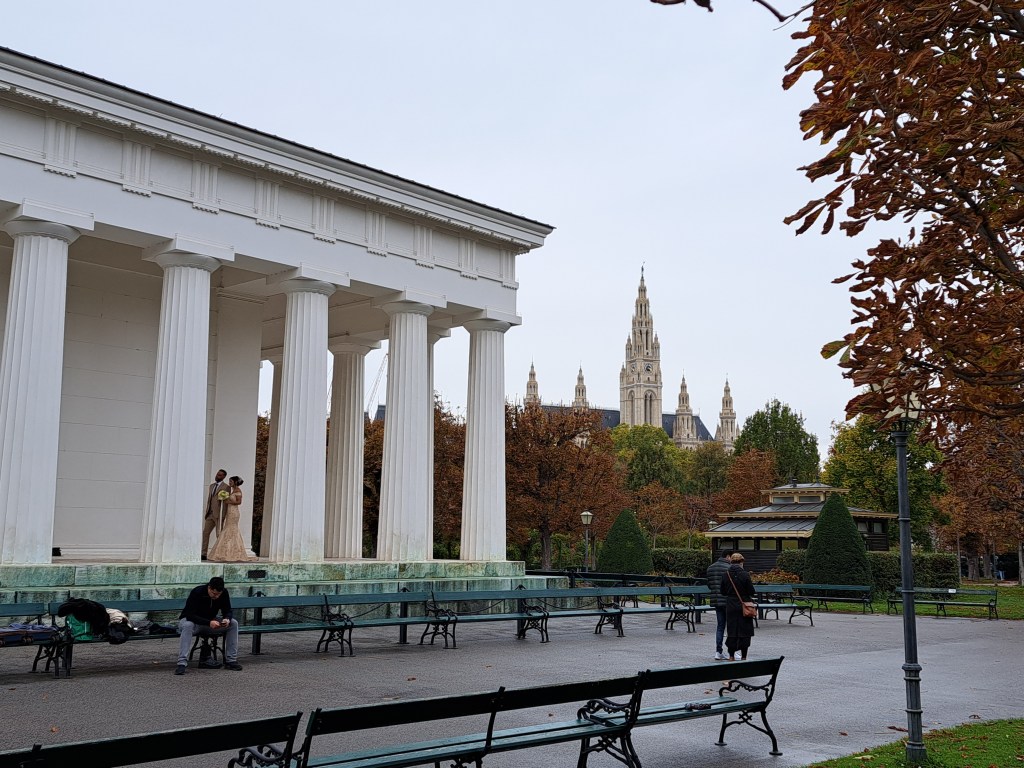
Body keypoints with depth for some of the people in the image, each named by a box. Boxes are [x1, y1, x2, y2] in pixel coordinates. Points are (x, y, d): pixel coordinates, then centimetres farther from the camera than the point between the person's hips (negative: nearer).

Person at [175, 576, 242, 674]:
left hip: (210, 622, 5)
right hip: (190, 620, -4)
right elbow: (190, 615, -34)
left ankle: (231, 660, -13)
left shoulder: (224, 593, -15)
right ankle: (182, 663, -40)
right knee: (188, 626, -40)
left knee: (233, 623, -17)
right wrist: (209, 623, -46)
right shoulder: (197, 592, -29)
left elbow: (227, 611, -7)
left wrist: (227, 619, -32)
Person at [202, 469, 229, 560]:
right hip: (210, 514, 7)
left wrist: (223, 516, -16)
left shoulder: (226, 487, -5)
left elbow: (225, 502, -10)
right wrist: (206, 512, 17)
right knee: (205, 533, 0)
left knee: (219, 535, -3)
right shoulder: (211, 486, 18)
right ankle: (204, 554, 0)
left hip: (218, 514, -7)